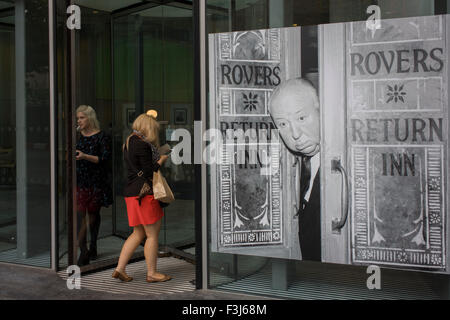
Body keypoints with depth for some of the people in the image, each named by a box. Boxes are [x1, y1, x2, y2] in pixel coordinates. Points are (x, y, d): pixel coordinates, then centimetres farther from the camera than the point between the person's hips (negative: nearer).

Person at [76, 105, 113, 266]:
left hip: (96, 182, -2)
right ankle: (83, 251, -12)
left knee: (93, 213, 11)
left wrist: (85, 156, -20)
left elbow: (105, 159, -10)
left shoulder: (102, 137, -3)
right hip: (79, 181, 2)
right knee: (79, 214, -11)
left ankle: (93, 247, 29)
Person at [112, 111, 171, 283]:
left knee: (138, 234, 15)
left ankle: (119, 268, 13)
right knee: (152, 234, 0)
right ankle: (151, 273, 8)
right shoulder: (142, 145, -14)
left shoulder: (129, 142, 16)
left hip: (131, 192, 10)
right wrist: (161, 160, -1)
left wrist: (158, 158, 15)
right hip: (144, 193, -10)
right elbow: (149, 172, -16)